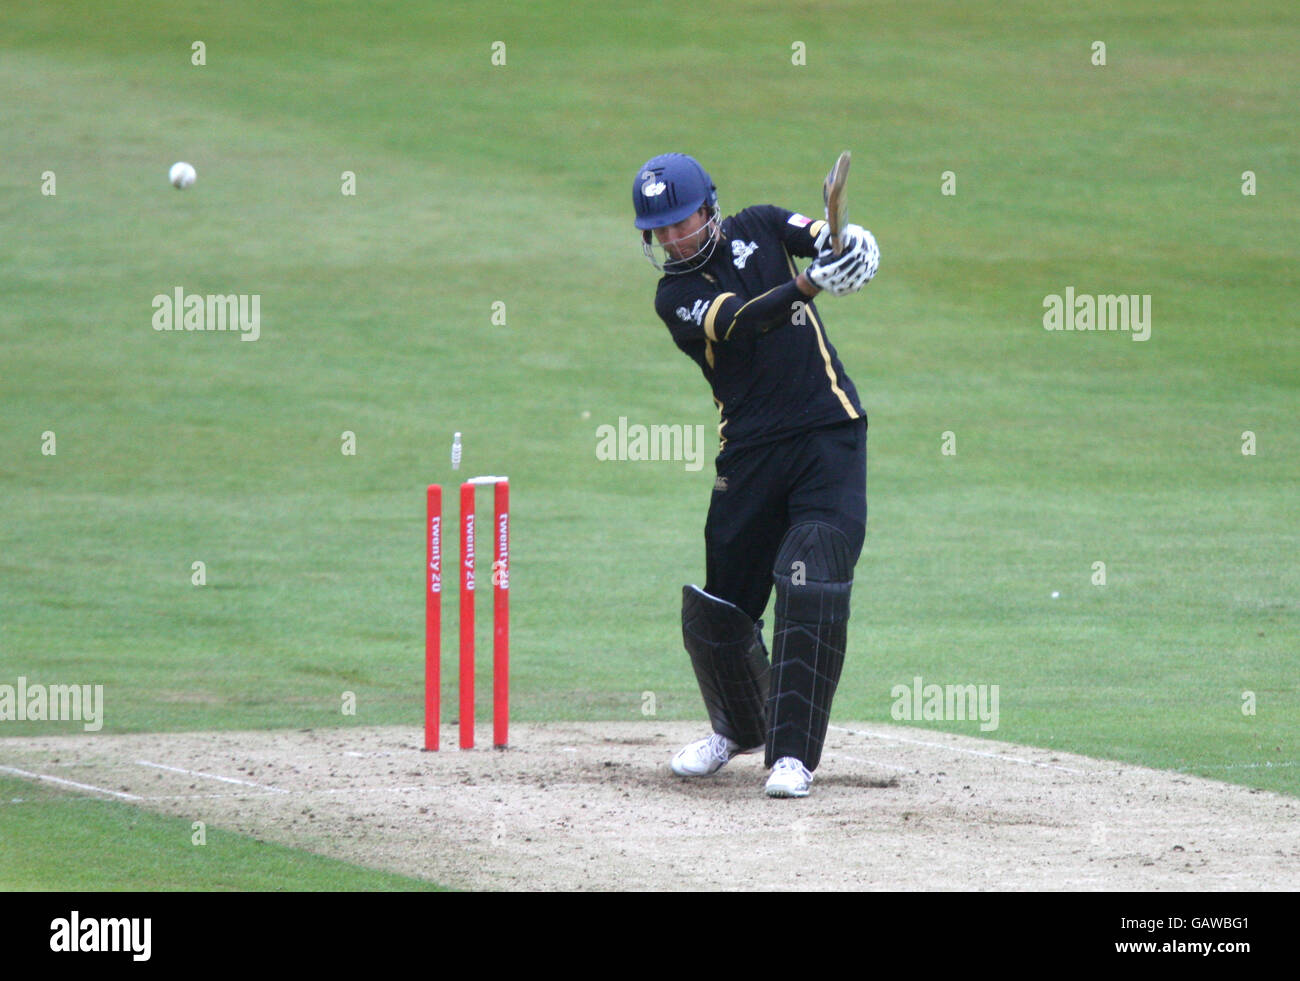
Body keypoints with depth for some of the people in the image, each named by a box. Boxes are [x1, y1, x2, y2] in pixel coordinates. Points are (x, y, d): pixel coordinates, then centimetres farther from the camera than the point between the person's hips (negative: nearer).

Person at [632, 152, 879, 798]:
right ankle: (740, 728, 35)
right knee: (715, 608, 5)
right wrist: (808, 287, -37)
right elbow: (741, 321, -20)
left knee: (810, 586, -17)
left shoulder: (759, 229, 8)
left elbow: (825, 237, -6)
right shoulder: (675, 296, -1)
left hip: (828, 435, -1)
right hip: (750, 452, 1)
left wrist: (849, 243, -31)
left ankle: (792, 754, -16)